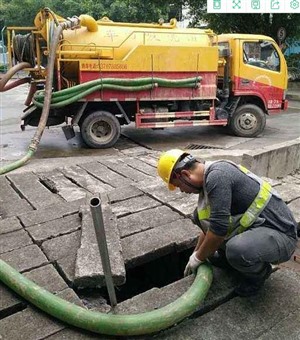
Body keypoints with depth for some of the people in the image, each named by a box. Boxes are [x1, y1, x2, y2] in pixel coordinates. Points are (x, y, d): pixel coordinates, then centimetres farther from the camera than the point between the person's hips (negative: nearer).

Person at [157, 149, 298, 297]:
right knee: (201, 214, 3)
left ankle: (259, 272, -3)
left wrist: (199, 257, -10)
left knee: (236, 250, -35)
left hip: (279, 234, -8)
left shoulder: (217, 175, -23)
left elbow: (218, 227, -26)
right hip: (255, 225, 8)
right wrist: (196, 253, 27)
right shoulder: (211, 177, 7)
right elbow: (209, 223, 20)